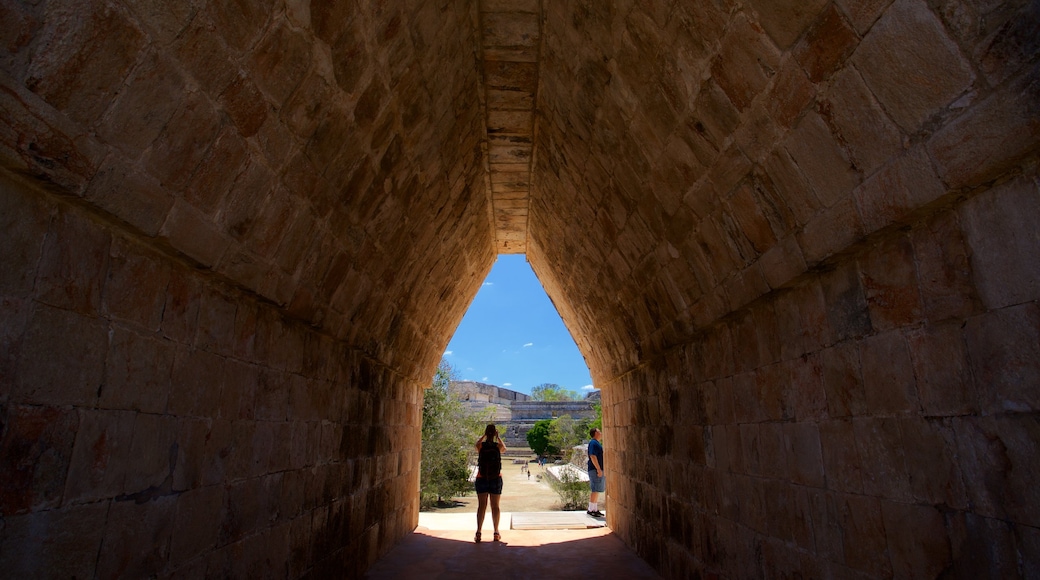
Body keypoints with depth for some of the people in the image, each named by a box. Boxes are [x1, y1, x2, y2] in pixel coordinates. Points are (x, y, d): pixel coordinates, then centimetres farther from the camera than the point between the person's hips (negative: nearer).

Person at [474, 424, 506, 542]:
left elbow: (476, 444, 20)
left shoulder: (481, 446, -5)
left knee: (481, 506, 3)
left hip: (482, 478, 0)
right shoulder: (498, 446, -5)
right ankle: (496, 533, 14)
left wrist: (484, 435, 18)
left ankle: (478, 533, -4)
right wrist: (498, 436, 20)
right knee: (495, 506, 8)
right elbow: (504, 448, 20)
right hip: (496, 479, 0)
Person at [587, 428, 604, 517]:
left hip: (600, 470, 10)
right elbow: (593, 456, -22)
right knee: (595, 490, -9)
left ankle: (595, 509, 18)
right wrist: (598, 469, -25)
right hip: (596, 470, -10)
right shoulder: (593, 443, -14)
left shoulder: (597, 443, 20)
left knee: (597, 490, 13)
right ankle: (591, 510, -5)